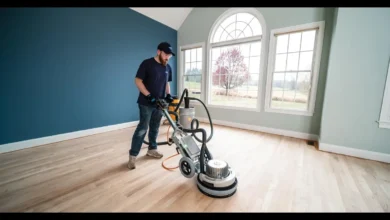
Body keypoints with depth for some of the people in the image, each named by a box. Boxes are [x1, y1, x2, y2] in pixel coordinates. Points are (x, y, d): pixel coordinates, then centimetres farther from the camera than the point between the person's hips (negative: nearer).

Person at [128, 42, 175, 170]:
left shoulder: (168, 68, 11)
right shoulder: (147, 63, -9)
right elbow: (138, 81, -11)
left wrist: (168, 95, 2)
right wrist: (148, 95, -18)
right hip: (146, 103, -6)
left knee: (155, 128, 13)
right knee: (142, 128, -6)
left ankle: (152, 149, 29)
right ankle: (132, 155, 6)